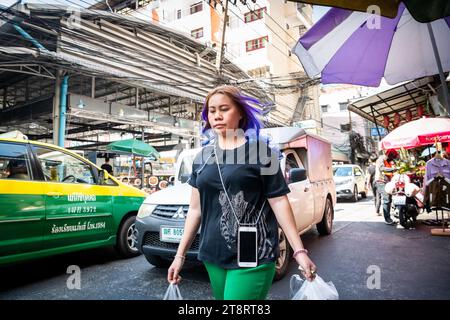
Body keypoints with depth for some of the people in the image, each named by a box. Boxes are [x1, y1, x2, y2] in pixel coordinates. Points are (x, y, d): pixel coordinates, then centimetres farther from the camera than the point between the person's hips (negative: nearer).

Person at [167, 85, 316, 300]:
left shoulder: (260, 151, -5)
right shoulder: (203, 157, 7)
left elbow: (279, 202, -4)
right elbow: (195, 209, 10)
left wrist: (299, 251, -8)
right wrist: (180, 255, 10)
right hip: (213, 256, 5)